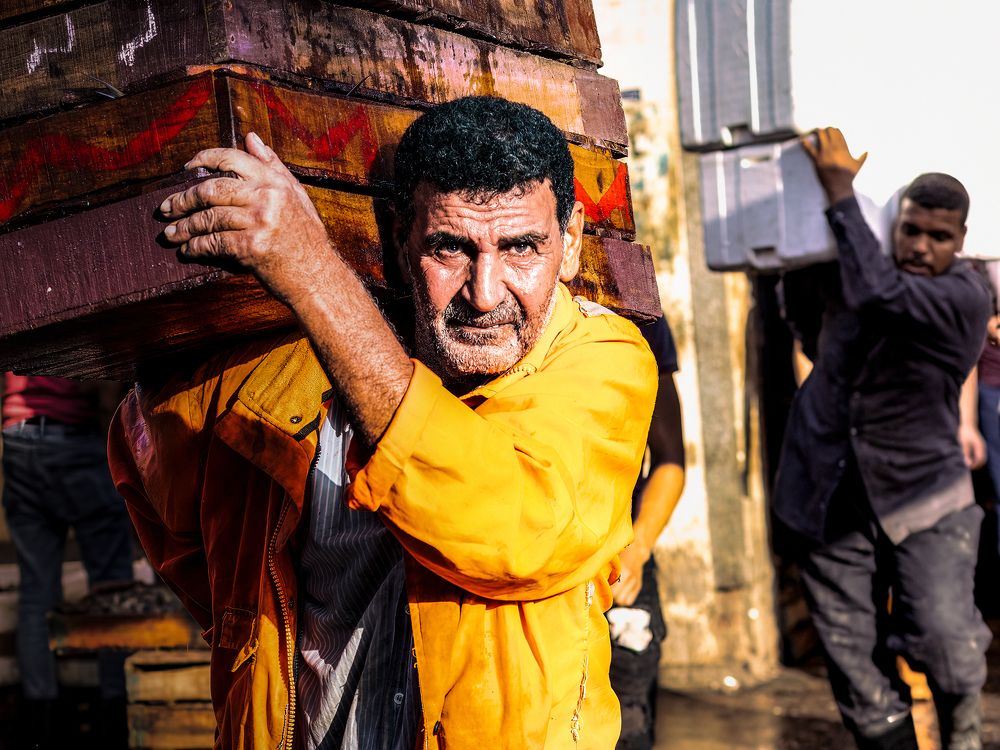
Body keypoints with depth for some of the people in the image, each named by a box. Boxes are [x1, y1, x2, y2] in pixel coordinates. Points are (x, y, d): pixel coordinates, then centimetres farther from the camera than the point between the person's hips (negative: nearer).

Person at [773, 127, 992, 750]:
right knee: (858, 672, 1)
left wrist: (841, 193, -21)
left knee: (945, 640, -17)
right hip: (837, 500, 5)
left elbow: (877, 292, -30)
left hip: (923, 495, -4)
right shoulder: (847, 274, 5)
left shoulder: (965, 296, -13)